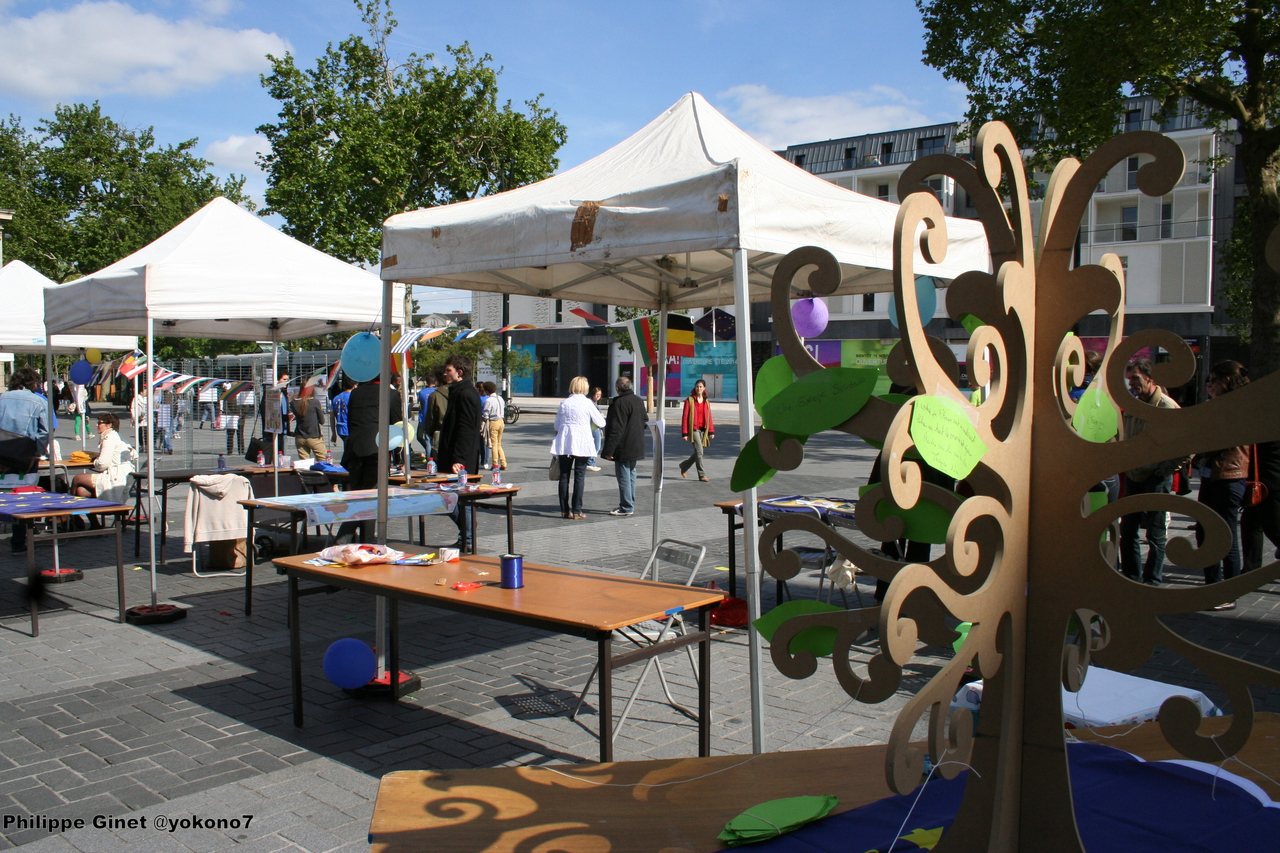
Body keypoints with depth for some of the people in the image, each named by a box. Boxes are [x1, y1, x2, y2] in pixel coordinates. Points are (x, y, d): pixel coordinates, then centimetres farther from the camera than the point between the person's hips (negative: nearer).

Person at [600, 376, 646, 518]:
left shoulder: (619, 403, -18)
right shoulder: (639, 401, 10)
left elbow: (616, 429, -22)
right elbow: (644, 422, 20)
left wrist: (609, 450, -19)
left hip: (623, 448, -9)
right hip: (636, 447, 9)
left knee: (624, 477, -3)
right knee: (631, 475, 16)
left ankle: (626, 507, 0)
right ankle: (630, 505, 23)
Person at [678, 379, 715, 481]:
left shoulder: (706, 402, 11)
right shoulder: (690, 400, -3)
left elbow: (709, 417, 13)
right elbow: (685, 417, -5)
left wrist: (711, 431, 5)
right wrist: (684, 433, -9)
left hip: (703, 430, 5)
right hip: (693, 429, -5)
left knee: (697, 453, 10)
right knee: (699, 451, -13)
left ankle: (684, 466, 33)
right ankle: (702, 475, -7)